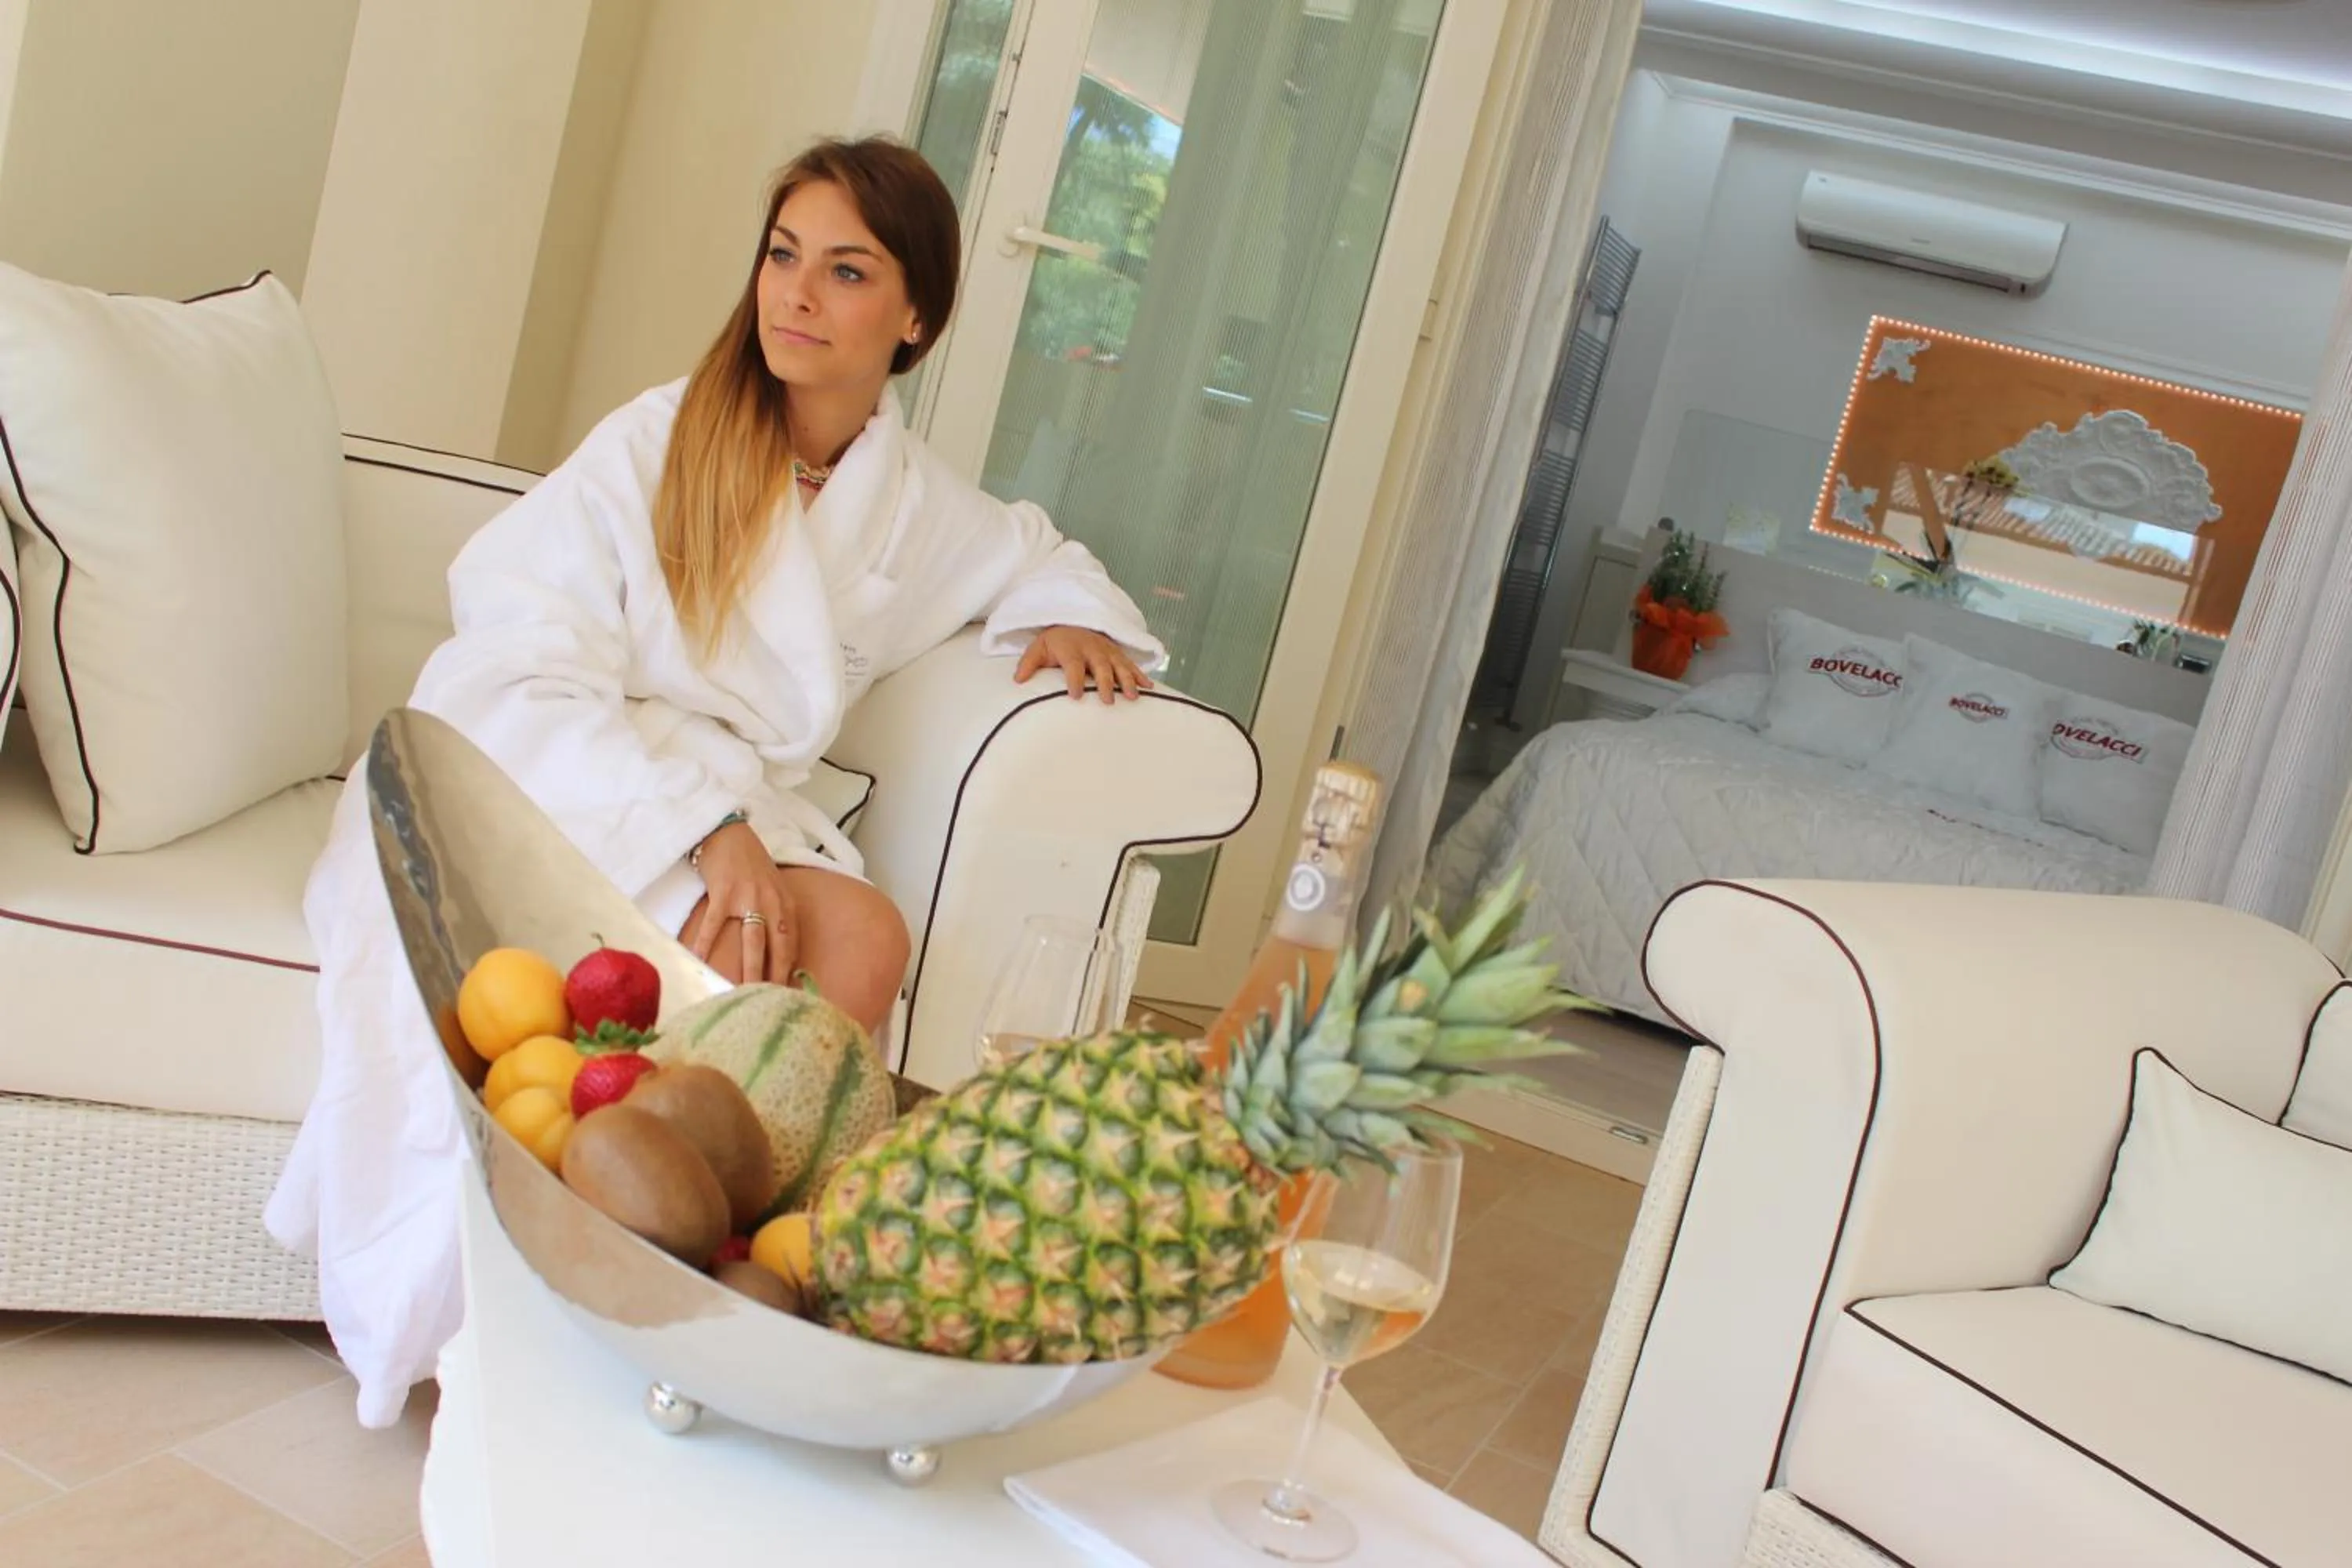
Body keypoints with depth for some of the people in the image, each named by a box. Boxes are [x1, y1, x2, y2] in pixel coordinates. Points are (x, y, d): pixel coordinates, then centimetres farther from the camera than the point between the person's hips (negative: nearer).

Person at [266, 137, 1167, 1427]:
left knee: (863, 935, -28)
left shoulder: (914, 507, 9)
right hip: (548, 789, -4)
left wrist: (1074, 615, 7)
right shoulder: (658, 445, -6)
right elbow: (525, 681, -13)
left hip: (731, 809, 5)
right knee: (750, 946, -33)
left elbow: (1028, 549, 33)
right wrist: (705, 828, -26)